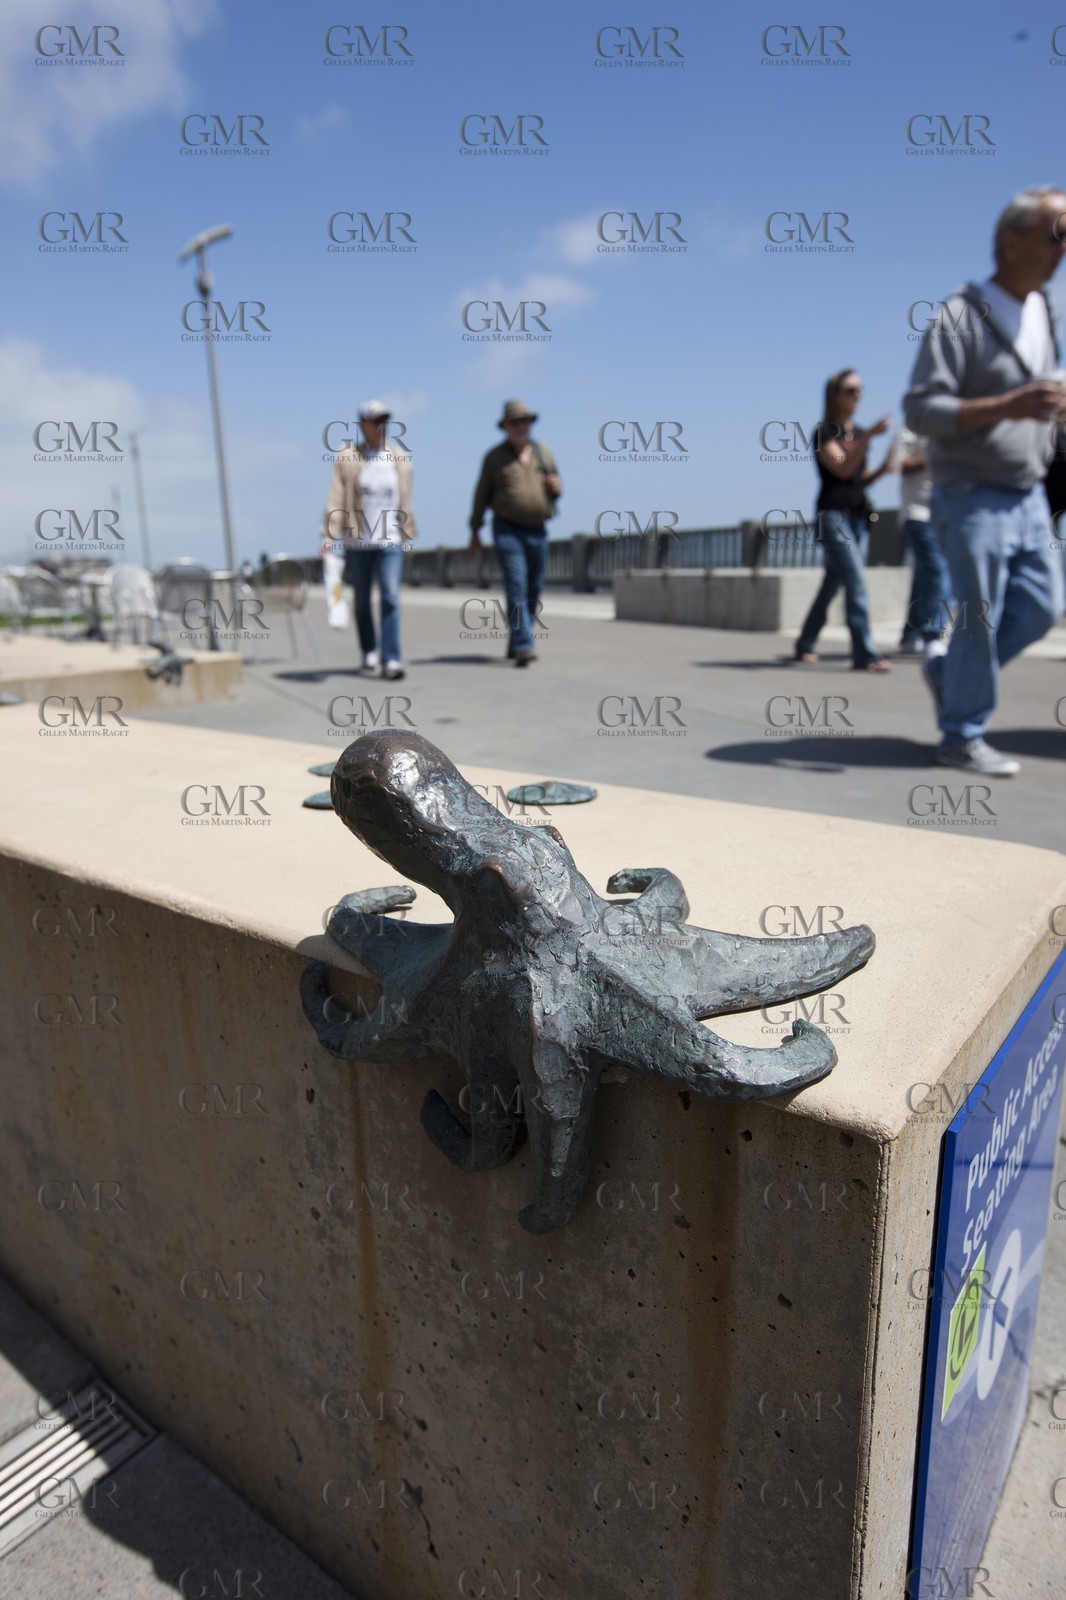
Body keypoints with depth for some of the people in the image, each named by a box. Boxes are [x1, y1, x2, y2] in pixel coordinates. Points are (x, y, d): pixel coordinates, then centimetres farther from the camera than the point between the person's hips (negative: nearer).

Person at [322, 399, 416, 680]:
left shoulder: (399, 459, 7)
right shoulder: (347, 458, 1)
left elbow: (405, 501, 12)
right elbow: (336, 498, -4)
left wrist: (408, 535, 14)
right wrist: (329, 535, -12)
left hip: (389, 541, 0)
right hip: (356, 541, 0)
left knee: (391, 597, -13)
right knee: (362, 600, 11)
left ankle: (391, 660, -13)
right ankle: (369, 652, 28)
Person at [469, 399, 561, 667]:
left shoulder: (544, 452, 12)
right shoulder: (495, 456, 2)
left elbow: (555, 486, 19)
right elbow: (482, 494, 6)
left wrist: (556, 486, -5)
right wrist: (474, 530, 4)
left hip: (537, 531, 4)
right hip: (507, 529, -4)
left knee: (533, 591, 7)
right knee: (516, 587, -16)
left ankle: (515, 644, 22)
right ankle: (523, 647, -21)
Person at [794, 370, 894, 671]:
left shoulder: (858, 434, 18)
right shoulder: (824, 432, -3)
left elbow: (861, 479, 20)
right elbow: (842, 468, -17)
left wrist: (882, 469, 1)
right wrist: (870, 435, -25)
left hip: (857, 515, 8)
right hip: (833, 513, -8)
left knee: (834, 581, 11)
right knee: (855, 579, -18)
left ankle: (805, 644, 22)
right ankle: (865, 654, -21)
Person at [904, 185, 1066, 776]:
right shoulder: (960, 316, -11)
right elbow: (919, 409, -20)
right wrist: (1007, 406, -28)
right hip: (974, 497, -7)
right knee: (981, 616, -4)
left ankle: (948, 672, 25)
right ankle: (962, 737, 9)